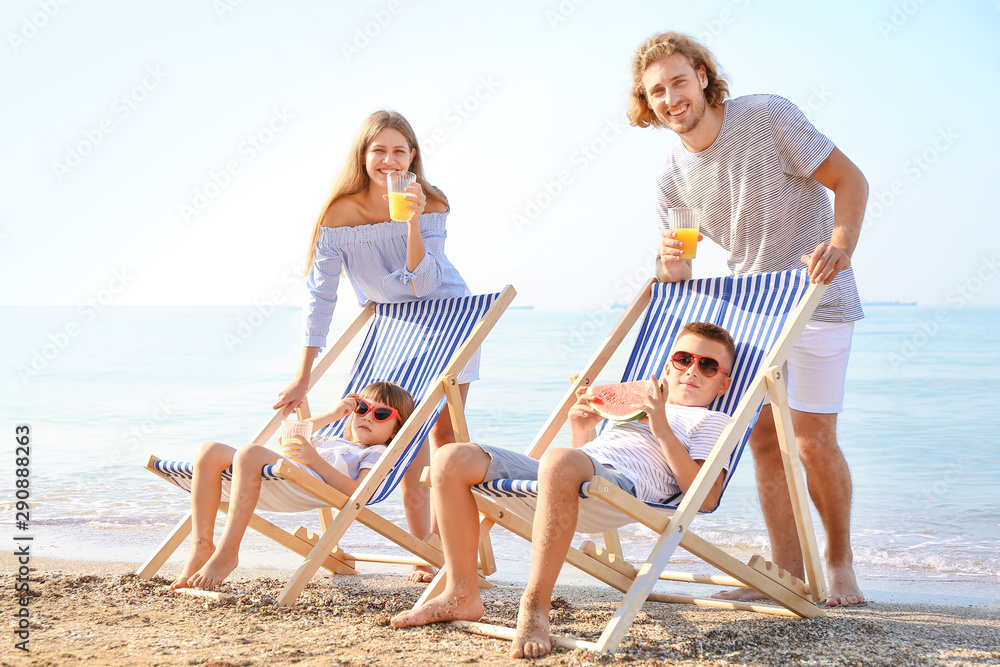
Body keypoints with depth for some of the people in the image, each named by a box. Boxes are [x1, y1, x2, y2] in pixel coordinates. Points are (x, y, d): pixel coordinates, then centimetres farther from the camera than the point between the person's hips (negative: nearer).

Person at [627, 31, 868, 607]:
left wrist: (841, 245, -31)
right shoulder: (671, 180, -2)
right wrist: (673, 268, -22)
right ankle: (788, 569, 12)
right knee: (764, 437, 2)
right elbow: (679, 280, 3)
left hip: (815, 297, -5)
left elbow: (850, 180, -13)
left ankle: (840, 560, 13)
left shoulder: (768, 117, -15)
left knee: (813, 440, -7)